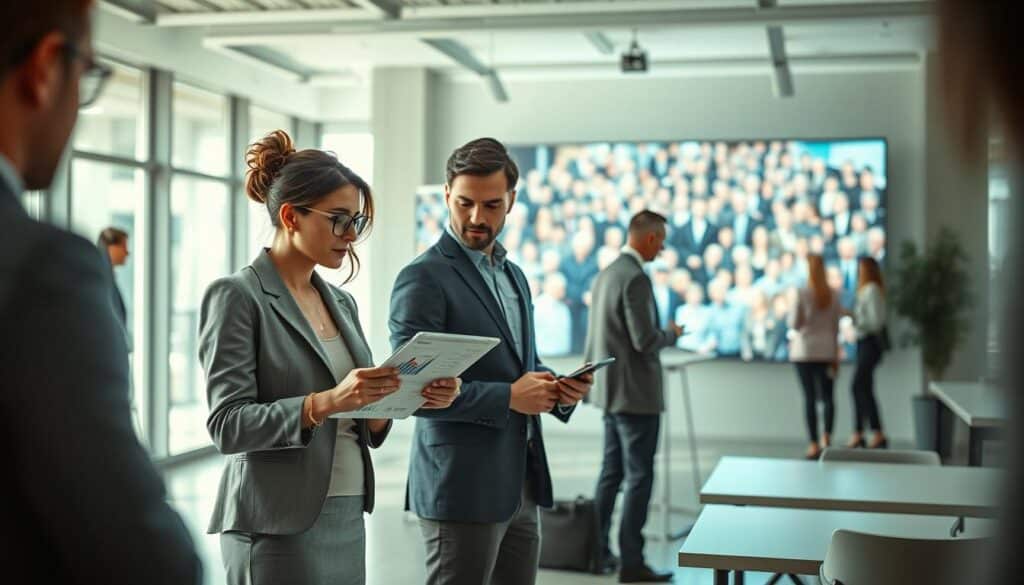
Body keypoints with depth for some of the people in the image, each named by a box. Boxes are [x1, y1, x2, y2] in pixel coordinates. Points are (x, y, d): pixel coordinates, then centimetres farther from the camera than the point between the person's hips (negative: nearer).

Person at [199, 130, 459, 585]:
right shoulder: (237, 297, -9)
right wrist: (324, 402, -28)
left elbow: (364, 427, 13)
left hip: (347, 520, 7)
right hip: (279, 527, -7)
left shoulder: (341, 302, 12)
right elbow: (227, 425, -16)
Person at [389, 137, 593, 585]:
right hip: (461, 490, -7)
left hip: (521, 485, 8)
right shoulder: (423, 279, -10)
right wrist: (508, 397, -21)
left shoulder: (513, 275, 15)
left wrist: (559, 389, 1)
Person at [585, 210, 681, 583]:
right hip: (635, 394, -9)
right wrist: (672, 334, -3)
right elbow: (645, 340, -22)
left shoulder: (606, 273, 11)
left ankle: (596, 549, 24)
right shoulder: (635, 278, -18)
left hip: (610, 391, 9)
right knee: (639, 478, -3)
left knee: (611, 473, 17)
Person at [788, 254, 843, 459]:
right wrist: (836, 354, 12)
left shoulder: (802, 294, -10)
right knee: (827, 396, 12)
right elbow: (836, 326, 5)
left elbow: (794, 324, -9)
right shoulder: (833, 295, 0)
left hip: (805, 350, -3)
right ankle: (827, 435, -5)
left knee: (810, 397, 1)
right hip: (827, 350, 3)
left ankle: (814, 444, 1)